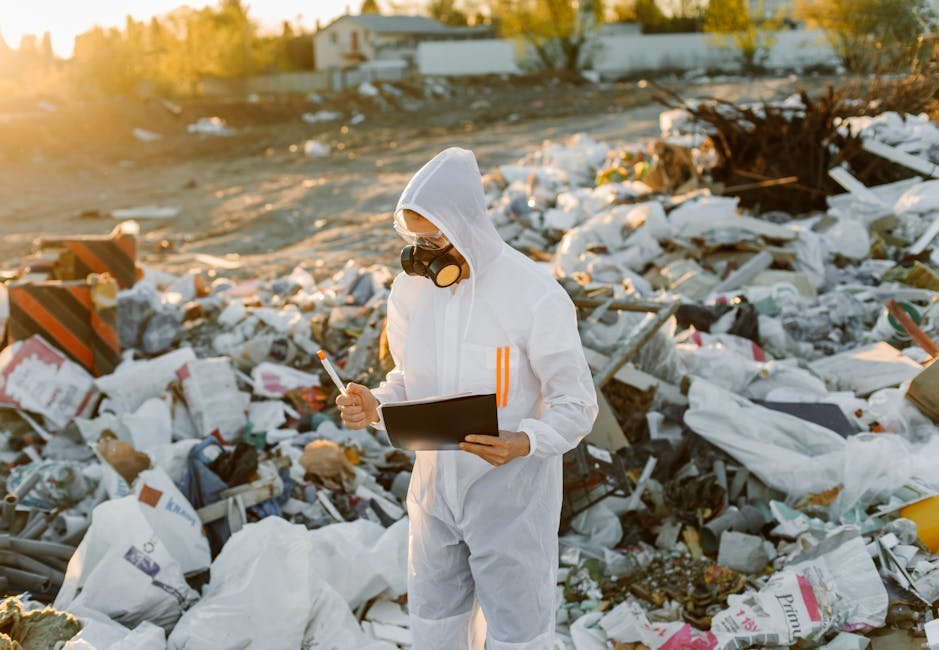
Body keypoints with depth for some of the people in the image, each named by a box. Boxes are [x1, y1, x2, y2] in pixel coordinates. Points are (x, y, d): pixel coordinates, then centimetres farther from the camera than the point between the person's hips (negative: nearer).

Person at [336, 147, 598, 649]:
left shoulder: (535, 297, -21)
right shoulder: (409, 288, -4)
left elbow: (576, 406, -15)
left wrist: (524, 443, -34)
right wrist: (374, 406, -12)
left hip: (512, 495, -5)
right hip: (435, 489, 5)